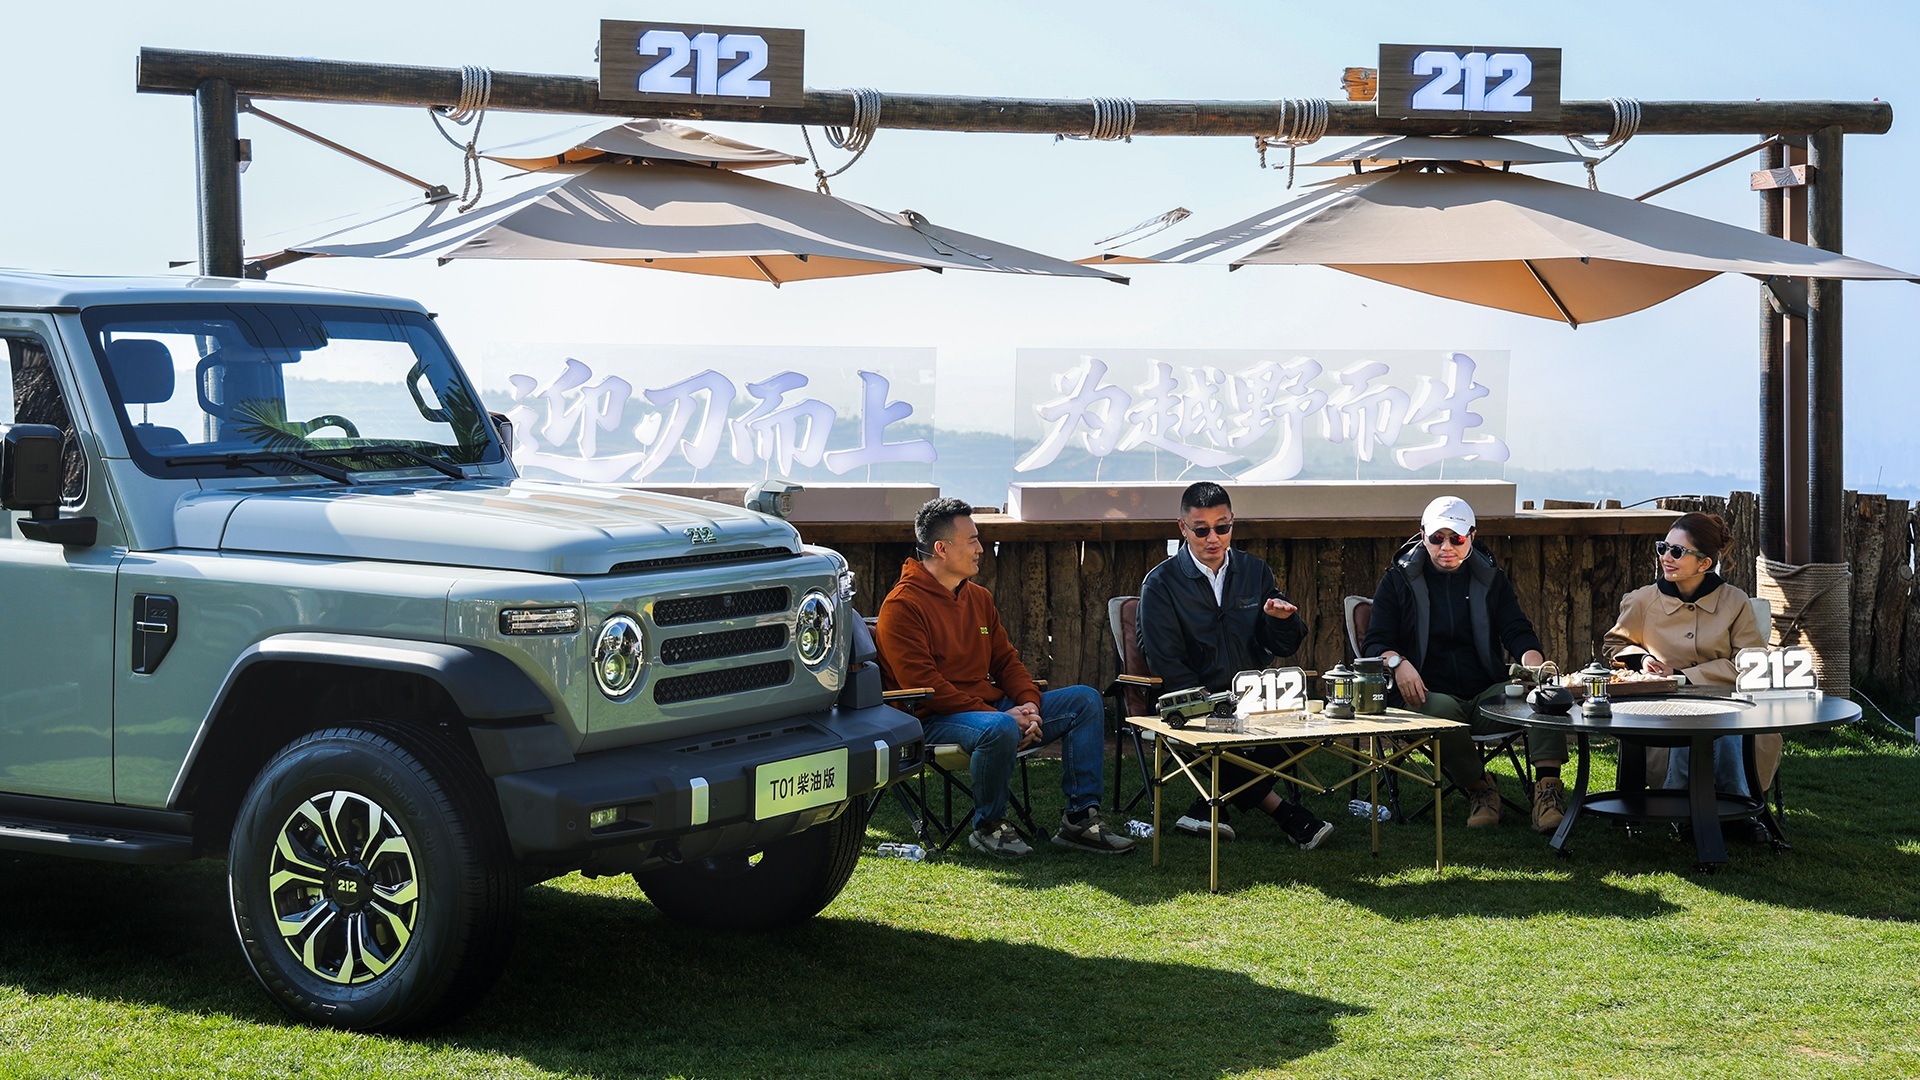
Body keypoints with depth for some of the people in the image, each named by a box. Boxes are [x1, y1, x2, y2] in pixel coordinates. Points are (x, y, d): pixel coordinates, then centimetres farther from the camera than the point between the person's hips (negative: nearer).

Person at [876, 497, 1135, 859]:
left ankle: (1080, 818, -6)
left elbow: (1006, 660, 20)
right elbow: (923, 685, -18)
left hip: (993, 705, 9)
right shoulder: (902, 606, -10)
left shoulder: (979, 598, 18)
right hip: (936, 720, -9)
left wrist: (1030, 704, -4)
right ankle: (988, 826, -14)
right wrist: (1000, 715, -22)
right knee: (1001, 729, -39)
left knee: (1086, 700, -2)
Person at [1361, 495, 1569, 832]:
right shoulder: (1399, 579, 9)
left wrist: (1533, 662, -14)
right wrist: (1397, 662, -21)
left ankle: (1547, 785, -34)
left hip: (1488, 696, 2)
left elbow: (1518, 632, 11)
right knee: (1441, 711, -39)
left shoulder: (1490, 578, 16)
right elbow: (1375, 642, 4)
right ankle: (1479, 786, -15)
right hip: (1428, 695, -2)